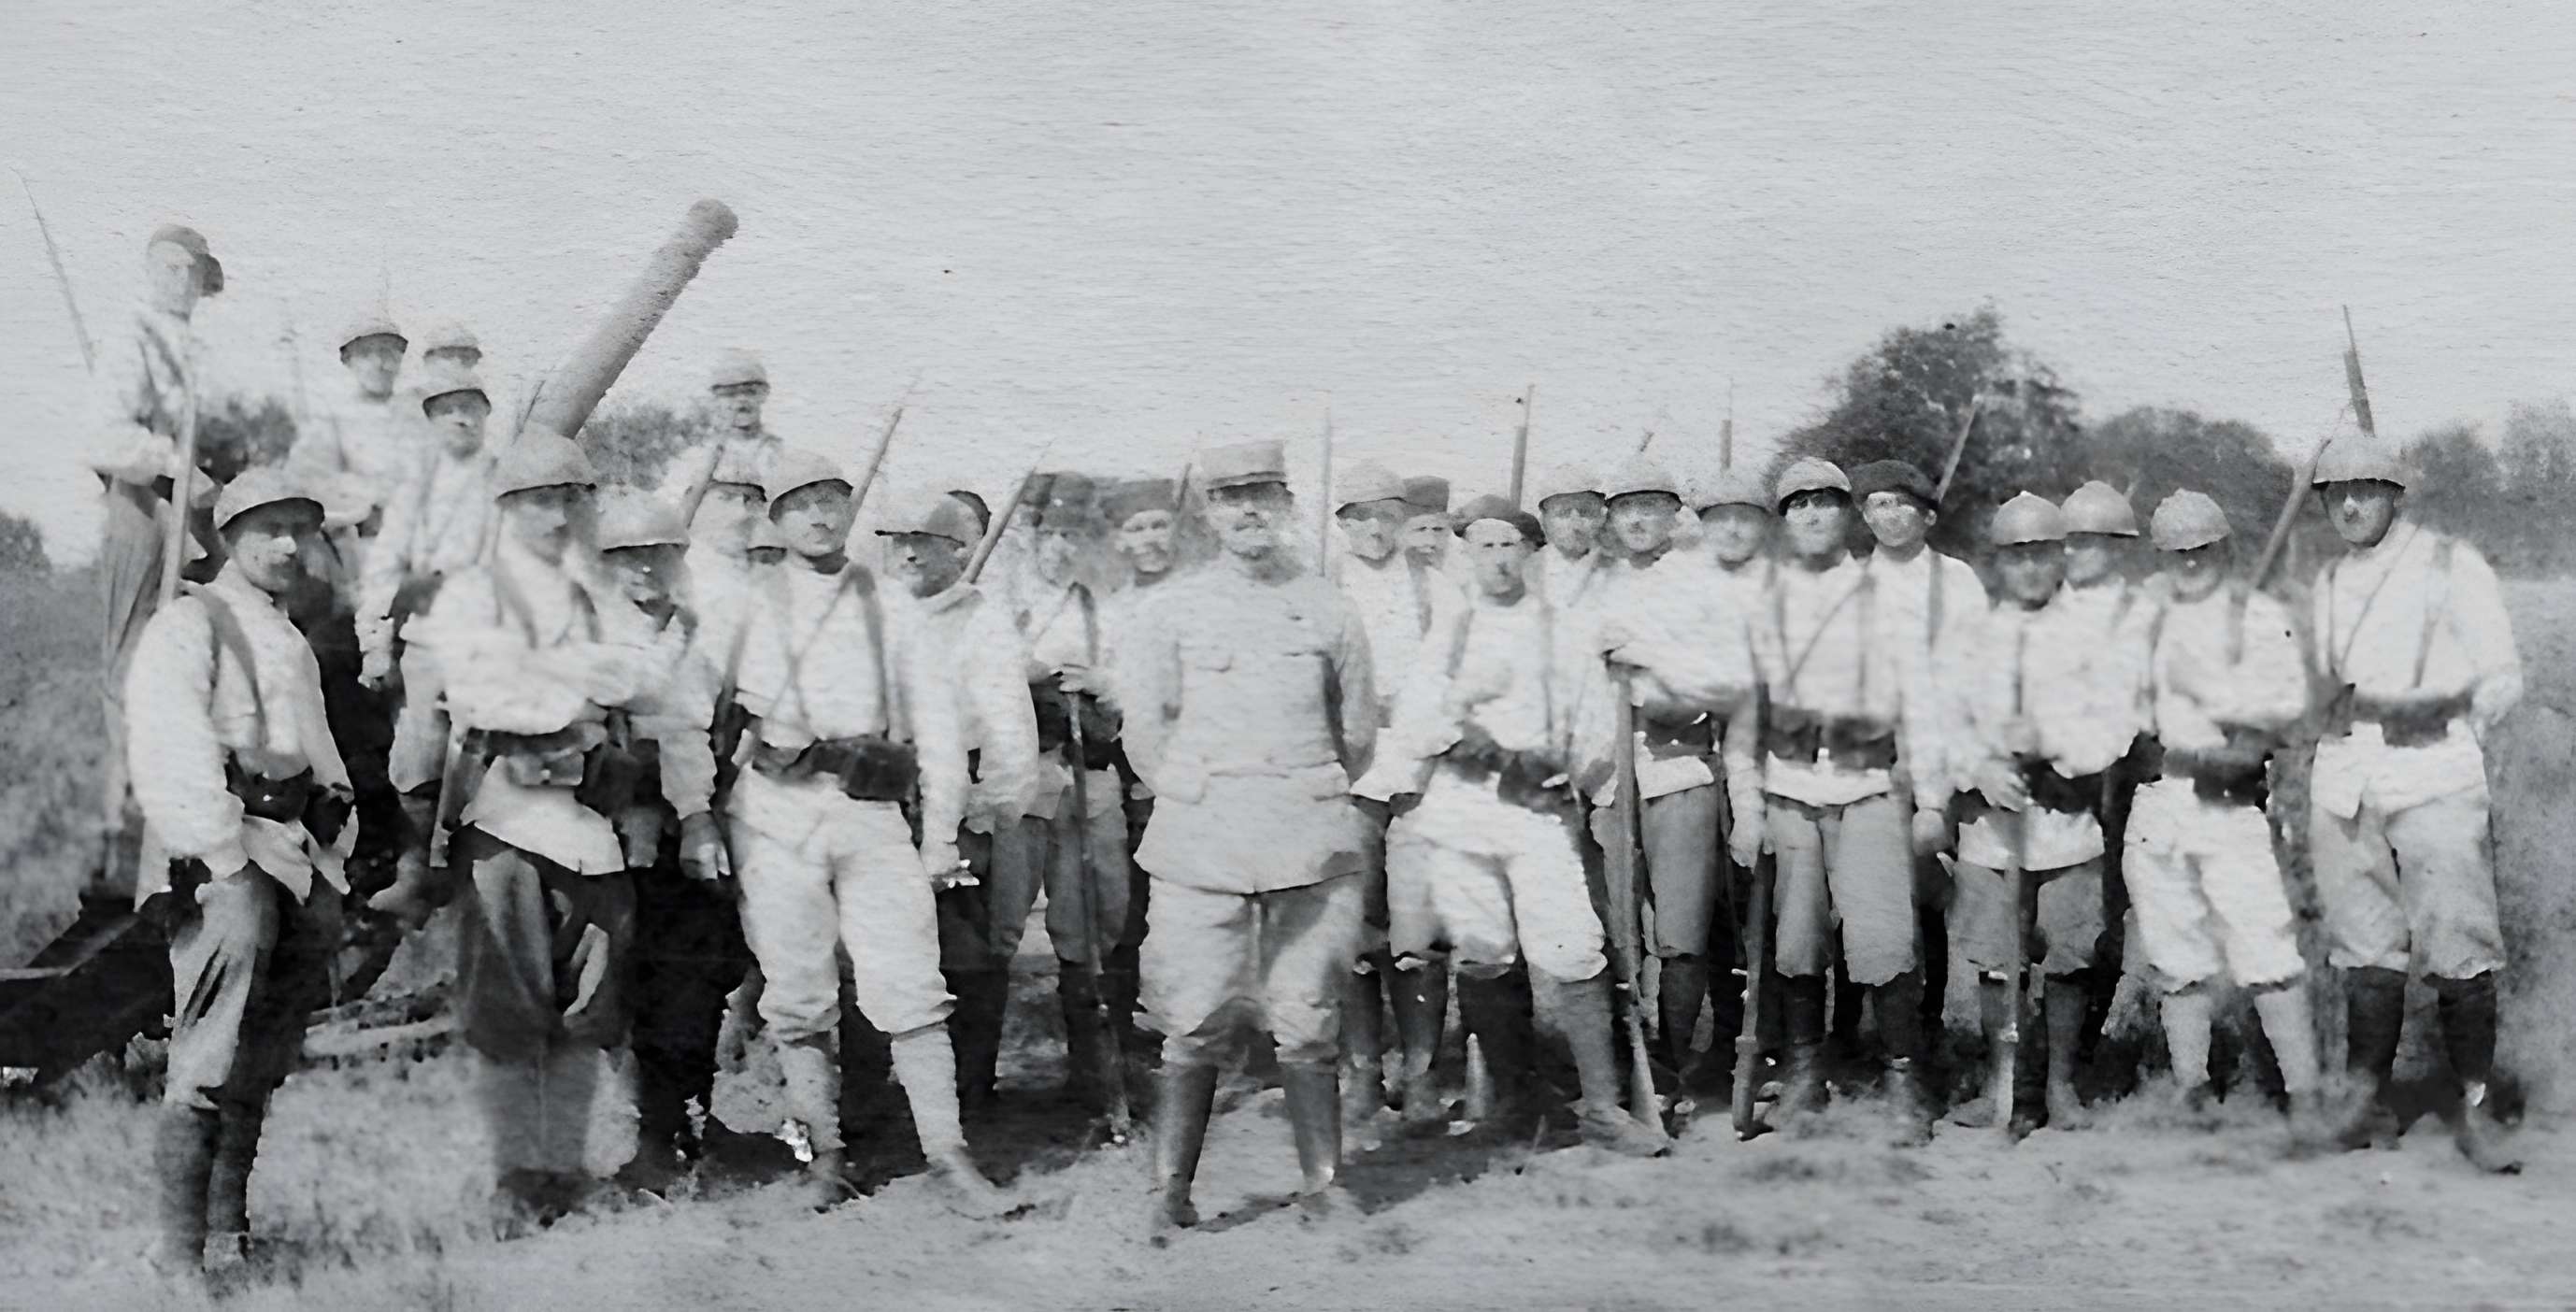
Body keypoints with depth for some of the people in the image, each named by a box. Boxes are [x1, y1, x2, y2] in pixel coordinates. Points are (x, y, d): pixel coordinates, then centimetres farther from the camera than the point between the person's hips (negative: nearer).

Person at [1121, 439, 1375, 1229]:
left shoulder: (1330, 612, 10)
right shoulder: (1173, 610, 8)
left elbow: (1357, 733, 16)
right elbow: (1145, 727, 11)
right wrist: (1196, 802, 9)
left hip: (1311, 838, 1)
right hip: (1202, 839, -1)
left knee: (1307, 1020, 3)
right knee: (1196, 1022, -4)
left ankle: (1323, 1185, 10)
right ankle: (1171, 1188, 3)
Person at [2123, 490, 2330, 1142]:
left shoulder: (2259, 615, 4)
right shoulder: (2150, 623, 17)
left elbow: (2289, 698, -9)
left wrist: (2210, 688, -14)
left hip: (2229, 804, -4)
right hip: (2156, 805, 4)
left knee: (2267, 959, -11)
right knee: (2179, 966, 9)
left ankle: (2304, 1097, -6)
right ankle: (2192, 1095, 17)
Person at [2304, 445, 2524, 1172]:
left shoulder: (2451, 565, 2)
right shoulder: (2329, 585, 17)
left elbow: (2501, 679, 4)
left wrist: (2454, 745, 7)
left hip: (2433, 776, -4)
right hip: (2344, 780, 4)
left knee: (2459, 949, -8)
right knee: (2365, 952, 4)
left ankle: (2476, 1111, -2)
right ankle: (2370, 1104, 9)